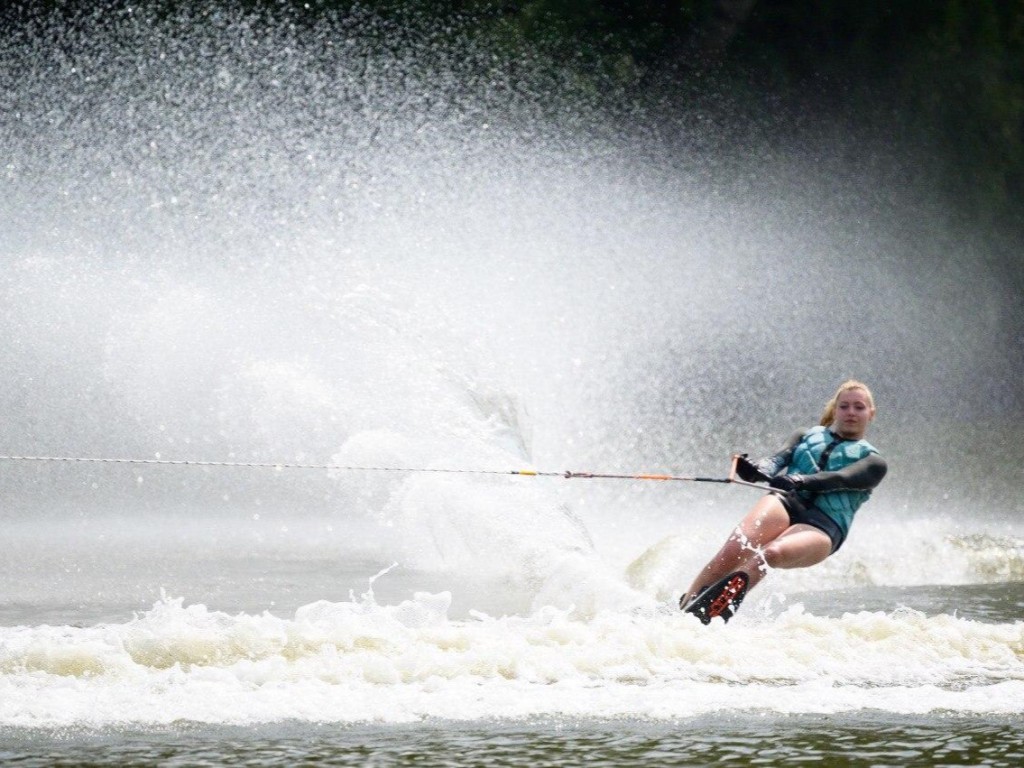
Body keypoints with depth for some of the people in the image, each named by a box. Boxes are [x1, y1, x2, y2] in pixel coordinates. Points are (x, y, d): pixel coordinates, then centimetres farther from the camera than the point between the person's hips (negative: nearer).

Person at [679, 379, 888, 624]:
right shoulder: (807, 436, 28)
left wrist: (800, 480, -25)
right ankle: (680, 612, -27)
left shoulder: (872, 461, 17)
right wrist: (757, 470, -18)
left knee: (771, 553, -34)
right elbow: (780, 459, 7)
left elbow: (839, 479, -5)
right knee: (735, 549, -28)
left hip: (823, 526, -3)